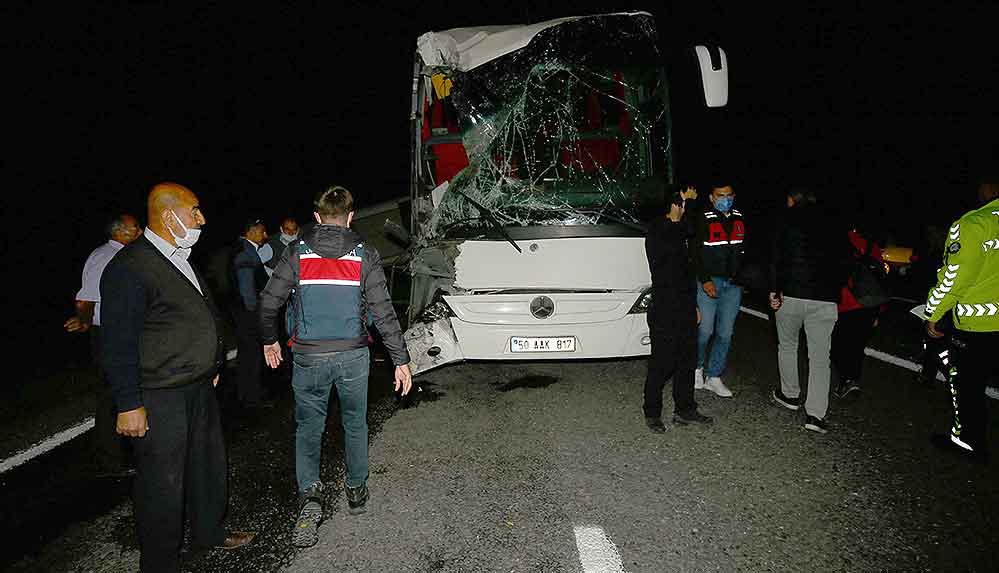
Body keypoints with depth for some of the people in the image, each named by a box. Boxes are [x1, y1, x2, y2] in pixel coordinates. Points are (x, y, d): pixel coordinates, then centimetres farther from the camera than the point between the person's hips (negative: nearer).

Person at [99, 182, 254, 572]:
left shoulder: (180, 259, 11)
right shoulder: (130, 267, -19)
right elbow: (117, 345, -20)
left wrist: (210, 369, 22)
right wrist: (129, 405, -19)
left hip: (199, 388, 9)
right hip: (159, 399, -9)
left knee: (209, 464, 21)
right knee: (163, 482, 5)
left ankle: (208, 533, 42)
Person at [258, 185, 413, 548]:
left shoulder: (297, 252, -2)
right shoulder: (364, 255, -5)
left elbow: (269, 302, -2)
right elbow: (383, 311, -9)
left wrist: (269, 341, 17)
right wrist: (401, 360, -5)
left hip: (309, 356, 0)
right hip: (353, 355, 1)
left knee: (308, 427, 13)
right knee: (355, 424, 19)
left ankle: (310, 494, -3)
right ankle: (356, 491, 32)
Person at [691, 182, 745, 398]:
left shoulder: (740, 218, 10)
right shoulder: (703, 220, -5)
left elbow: (744, 250, 19)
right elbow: (694, 253, -7)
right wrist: (704, 280, -14)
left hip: (733, 283, 5)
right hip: (709, 281, -5)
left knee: (725, 333, 5)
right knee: (704, 330, -6)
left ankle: (714, 377, 15)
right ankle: (697, 368, 18)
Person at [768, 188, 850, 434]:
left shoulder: (788, 221, 2)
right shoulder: (833, 227, 12)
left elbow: (776, 259, -6)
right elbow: (844, 262, 11)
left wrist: (774, 290, -4)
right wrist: (834, 290, 17)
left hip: (791, 295, -2)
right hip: (825, 300, 2)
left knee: (787, 346, 19)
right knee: (820, 356, 4)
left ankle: (790, 395, 30)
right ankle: (815, 413, -2)